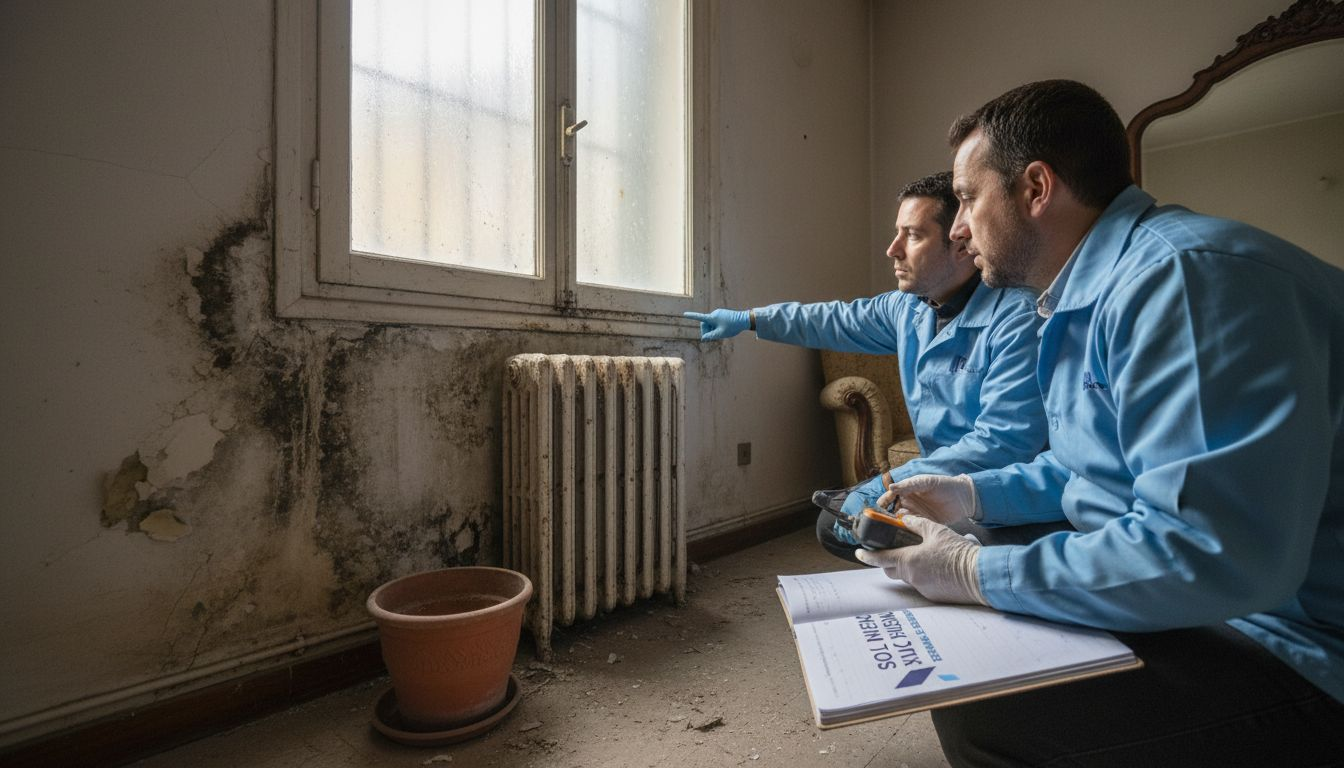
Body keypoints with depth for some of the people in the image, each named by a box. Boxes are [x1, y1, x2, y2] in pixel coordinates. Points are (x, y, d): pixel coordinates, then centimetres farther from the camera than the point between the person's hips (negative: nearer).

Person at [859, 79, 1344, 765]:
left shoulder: (1184, 274, -25)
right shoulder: (1092, 297, 10)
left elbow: (1205, 553, -32)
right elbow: (1092, 464, 20)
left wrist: (974, 573, -22)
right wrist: (971, 494, 11)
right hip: (1200, 601, 10)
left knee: (977, 713, -21)